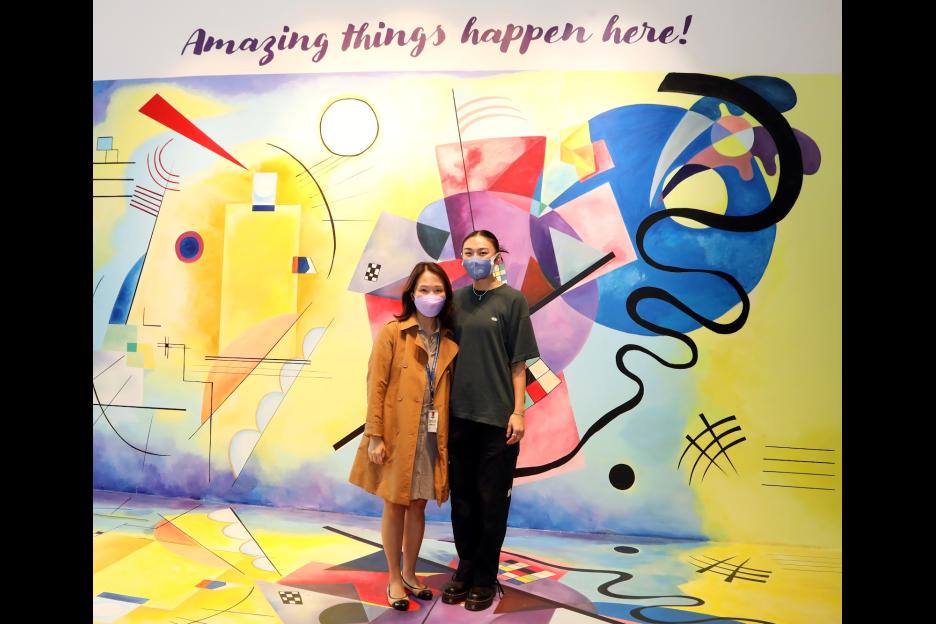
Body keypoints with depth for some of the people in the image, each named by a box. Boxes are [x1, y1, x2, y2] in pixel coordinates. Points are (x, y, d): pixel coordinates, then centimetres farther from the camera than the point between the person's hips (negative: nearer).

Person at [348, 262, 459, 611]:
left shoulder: (450, 342, 5)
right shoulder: (392, 333, -6)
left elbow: (448, 393, 6)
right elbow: (376, 387, -9)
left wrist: (447, 439, 2)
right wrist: (374, 436, -13)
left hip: (431, 438, 4)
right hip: (397, 436, -3)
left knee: (418, 506, 14)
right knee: (395, 507, 8)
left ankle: (410, 574, 32)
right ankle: (394, 579, 24)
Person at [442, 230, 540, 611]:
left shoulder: (513, 300, -3)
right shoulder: (458, 300, 8)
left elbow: (519, 362, -5)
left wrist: (518, 412, -9)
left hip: (497, 417, -4)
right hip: (459, 413, 4)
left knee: (492, 500, 6)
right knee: (462, 497, 12)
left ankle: (485, 578, 22)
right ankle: (466, 569, 29)